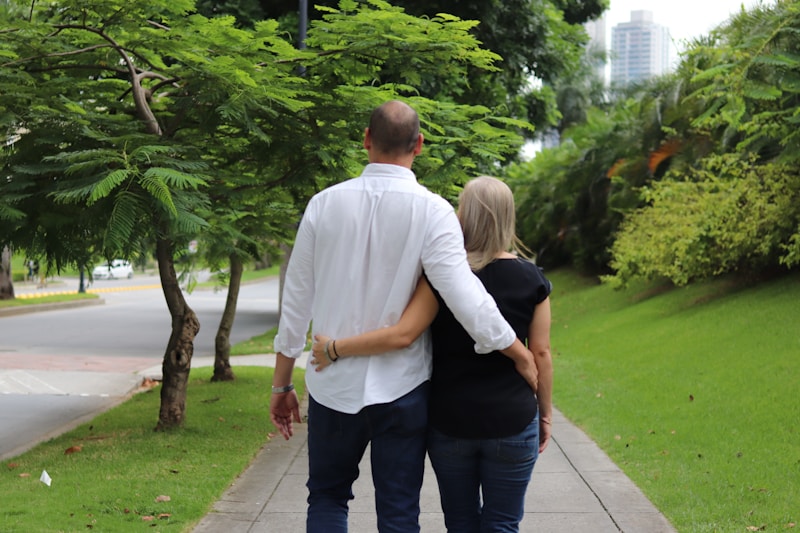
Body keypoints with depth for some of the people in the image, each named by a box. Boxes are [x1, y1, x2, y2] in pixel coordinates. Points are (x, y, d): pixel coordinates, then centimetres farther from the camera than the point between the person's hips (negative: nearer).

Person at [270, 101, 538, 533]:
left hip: (333, 385, 2)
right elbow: (465, 297, -17)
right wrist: (520, 355, -3)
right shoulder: (432, 211, -10)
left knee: (327, 498, 17)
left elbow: (296, 300, 3)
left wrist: (281, 384, 11)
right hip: (399, 387, -2)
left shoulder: (325, 204, -2)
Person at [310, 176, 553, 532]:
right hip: (511, 423, 0)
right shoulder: (531, 279, -3)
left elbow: (401, 334, -17)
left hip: (450, 422, 0)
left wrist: (334, 349, -8)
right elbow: (541, 354, -1)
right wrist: (545, 411, 11)